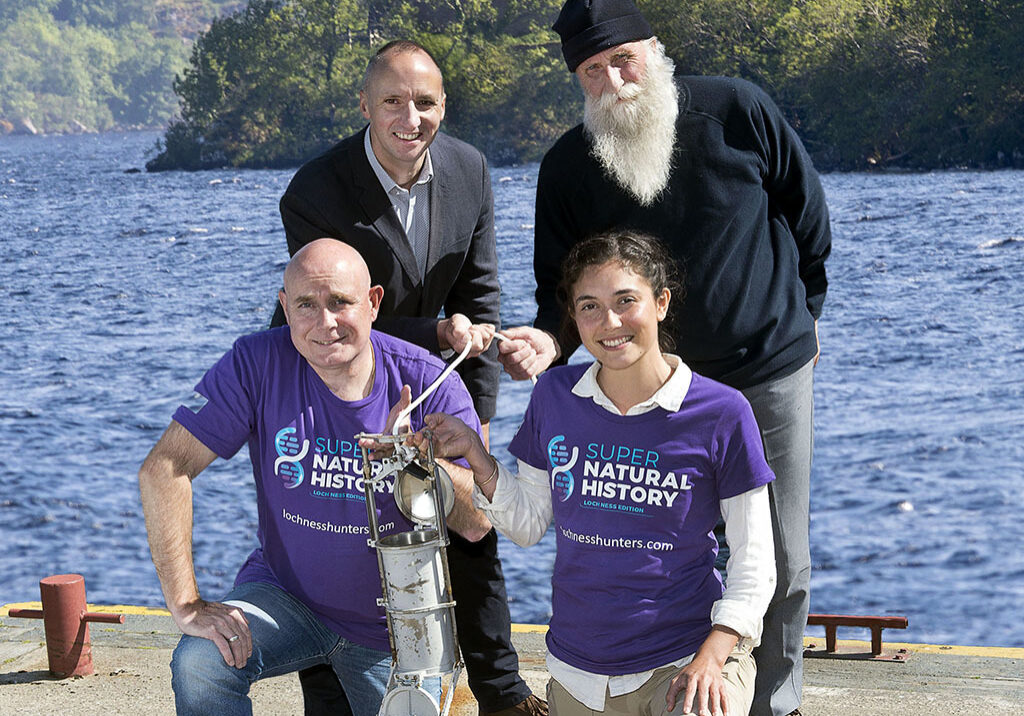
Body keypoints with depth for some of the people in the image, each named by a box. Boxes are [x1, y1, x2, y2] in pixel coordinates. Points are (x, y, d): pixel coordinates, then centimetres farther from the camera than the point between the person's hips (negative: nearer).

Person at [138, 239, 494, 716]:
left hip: (391, 627, 1)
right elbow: (164, 469, -18)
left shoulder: (427, 383, -15)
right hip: (284, 593, -1)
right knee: (199, 666, -28)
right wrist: (187, 605, -24)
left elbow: (478, 523, -18)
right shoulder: (258, 364, -16)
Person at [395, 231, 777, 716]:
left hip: (685, 659, -3)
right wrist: (474, 454, -5)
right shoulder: (555, 397, 1)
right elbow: (528, 525, 8)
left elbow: (754, 562, -5)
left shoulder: (721, 413, -9)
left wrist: (711, 659, -16)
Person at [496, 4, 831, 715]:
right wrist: (550, 340, -25)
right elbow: (561, 289, -2)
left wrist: (801, 312, 15)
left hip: (771, 370, 0)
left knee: (781, 563, 7)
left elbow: (807, 215, 4)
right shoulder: (567, 168, -7)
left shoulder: (737, 110, -11)